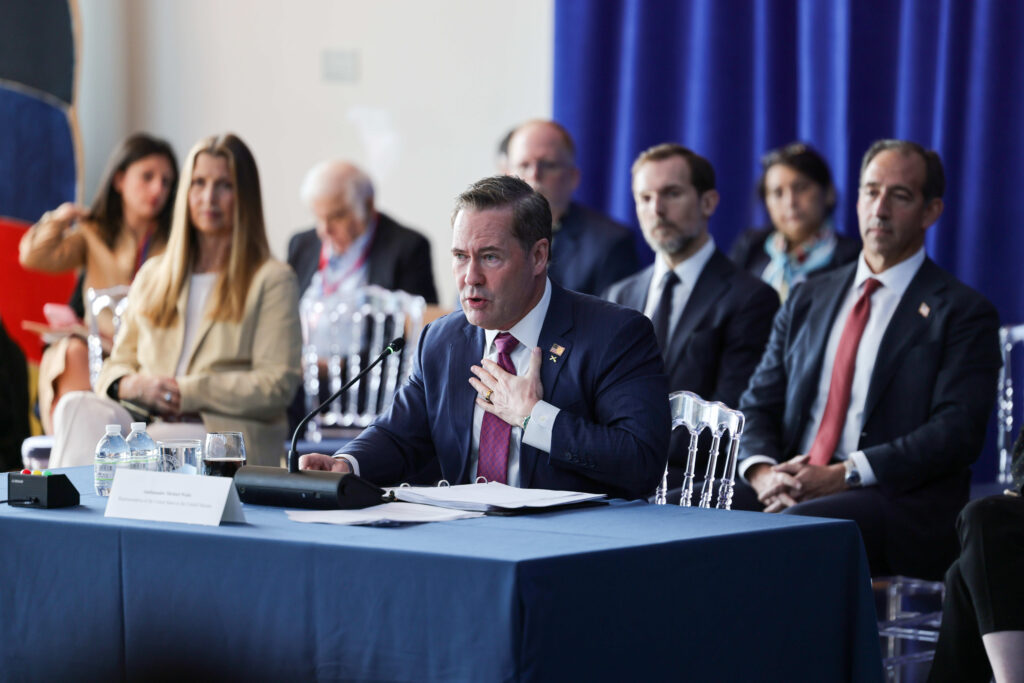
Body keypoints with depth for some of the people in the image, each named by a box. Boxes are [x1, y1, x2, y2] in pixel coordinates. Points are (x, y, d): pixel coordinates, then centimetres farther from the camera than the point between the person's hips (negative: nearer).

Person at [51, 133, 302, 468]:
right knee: (78, 408, -31)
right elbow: (118, 361, 24)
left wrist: (187, 393, -10)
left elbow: (277, 384, -3)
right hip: (147, 423, 4)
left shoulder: (272, 280, 9)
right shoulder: (153, 275, 27)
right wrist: (129, 384, -3)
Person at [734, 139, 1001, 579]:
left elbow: (956, 432, -8)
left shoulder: (963, 313, 5)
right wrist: (763, 472, -7)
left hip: (899, 506, -5)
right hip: (789, 493, 5)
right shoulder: (808, 301, 22)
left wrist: (844, 475, -18)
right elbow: (758, 407, 17)